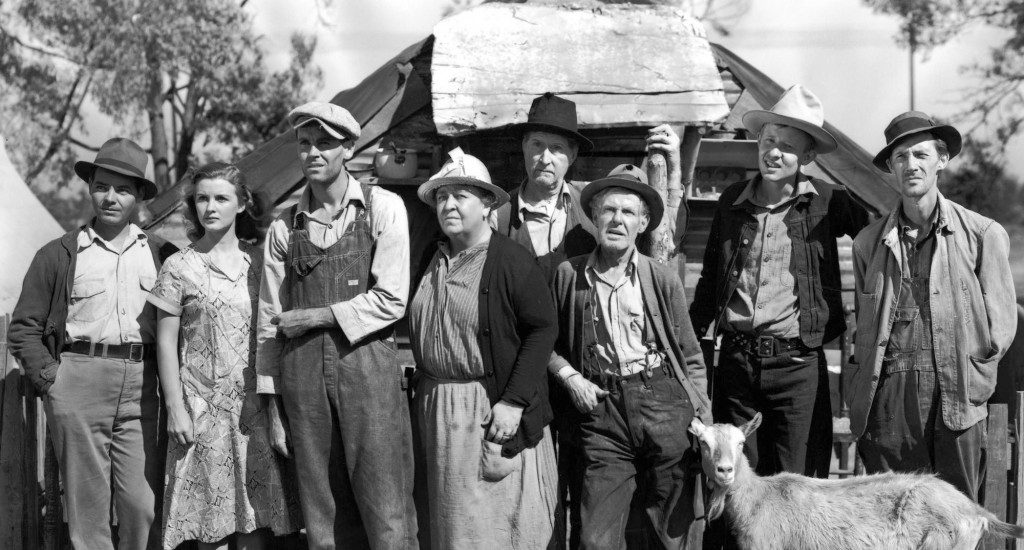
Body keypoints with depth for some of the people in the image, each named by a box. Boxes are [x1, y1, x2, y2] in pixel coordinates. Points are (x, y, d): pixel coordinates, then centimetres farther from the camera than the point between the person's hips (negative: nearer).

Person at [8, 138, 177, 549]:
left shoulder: (163, 254, 14)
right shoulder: (59, 254, 9)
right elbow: (23, 328, 9)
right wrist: (49, 376, -2)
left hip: (141, 386, 1)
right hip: (78, 380, -1)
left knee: (143, 506, -3)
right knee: (87, 507, 2)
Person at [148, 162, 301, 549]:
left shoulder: (260, 263, 7)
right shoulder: (179, 267, 1)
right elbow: (166, 343, 0)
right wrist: (175, 408, -6)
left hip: (255, 405, 2)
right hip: (205, 408, -2)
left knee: (256, 516, 3)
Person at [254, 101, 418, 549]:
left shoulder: (383, 208, 3)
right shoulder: (283, 228, 10)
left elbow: (390, 301, -4)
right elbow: (269, 323, 11)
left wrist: (316, 317, -6)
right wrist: (273, 410, 8)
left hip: (367, 364, -3)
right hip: (301, 373, 3)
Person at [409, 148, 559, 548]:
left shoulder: (511, 261, -11)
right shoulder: (429, 260, 9)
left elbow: (543, 328, -15)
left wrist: (513, 402, -20)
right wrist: (424, 399, 9)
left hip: (493, 412, -6)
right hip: (437, 411, 6)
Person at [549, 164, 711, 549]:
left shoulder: (663, 279, 3)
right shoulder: (569, 274, 4)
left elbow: (691, 359, 8)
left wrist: (704, 426, 1)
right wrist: (570, 376, -2)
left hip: (663, 403, 0)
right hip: (601, 408, 0)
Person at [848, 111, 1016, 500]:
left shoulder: (982, 234, 6)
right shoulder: (868, 242, 13)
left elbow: (1001, 321, 7)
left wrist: (971, 378, 0)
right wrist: (860, 386, 9)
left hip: (956, 399, -2)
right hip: (887, 395, 2)